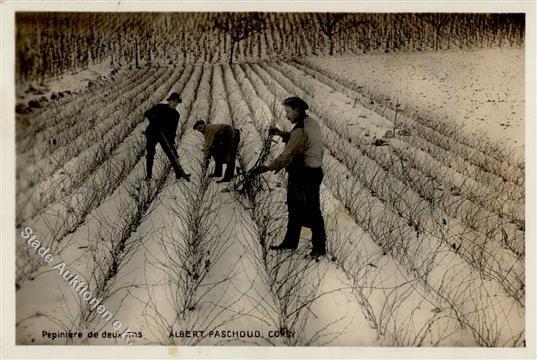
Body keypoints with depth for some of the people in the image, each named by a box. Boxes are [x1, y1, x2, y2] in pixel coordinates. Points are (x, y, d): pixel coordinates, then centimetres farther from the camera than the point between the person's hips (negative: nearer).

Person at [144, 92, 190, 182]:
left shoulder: (176, 115, 1)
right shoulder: (159, 107, -6)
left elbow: (173, 130, 0)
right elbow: (147, 113, -7)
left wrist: (172, 142, -10)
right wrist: (155, 121, -22)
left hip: (165, 136, 2)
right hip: (152, 133, -2)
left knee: (172, 154, -3)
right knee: (150, 154, 2)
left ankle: (179, 173, 3)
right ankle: (148, 175, 12)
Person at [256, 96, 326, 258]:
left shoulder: (301, 131, -24)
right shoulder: (311, 123, 7)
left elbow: (287, 155, -25)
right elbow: (294, 140, 19)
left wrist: (269, 167, -19)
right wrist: (280, 133, 4)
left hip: (306, 177, -11)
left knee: (312, 212, 1)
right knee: (294, 209, 20)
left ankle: (319, 247, 13)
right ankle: (290, 242, 33)